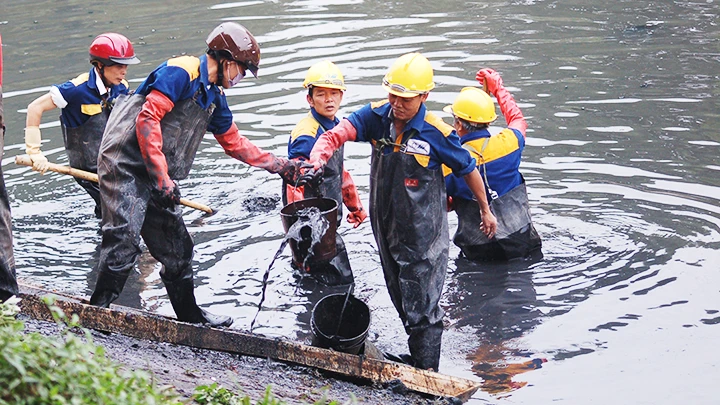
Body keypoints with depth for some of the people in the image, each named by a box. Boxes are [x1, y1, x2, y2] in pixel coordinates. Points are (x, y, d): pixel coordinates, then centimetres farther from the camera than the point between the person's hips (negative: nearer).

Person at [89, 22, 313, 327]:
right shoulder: (181, 72, -13)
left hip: (158, 180, 9)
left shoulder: (214, 96, 17)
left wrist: (281, 166, 25)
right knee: (124, 240, -19)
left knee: (176, 248, 14)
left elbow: (233, 142, 29)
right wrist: (162, 178, -23)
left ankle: (189, 315, 29)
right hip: (125, 167, -9)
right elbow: (147, 119, -22)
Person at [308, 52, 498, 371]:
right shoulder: (376, 117, -6)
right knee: (403, 304, 20)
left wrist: (485, 211, 10)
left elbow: (468, 169, -3)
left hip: (423, 235, -5)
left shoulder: (437, 133, -17)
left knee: (421, 309, -2)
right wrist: (317, 159, -39)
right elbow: (336, 134, -16)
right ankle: (414, 359, 36)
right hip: (386, 227, 5)